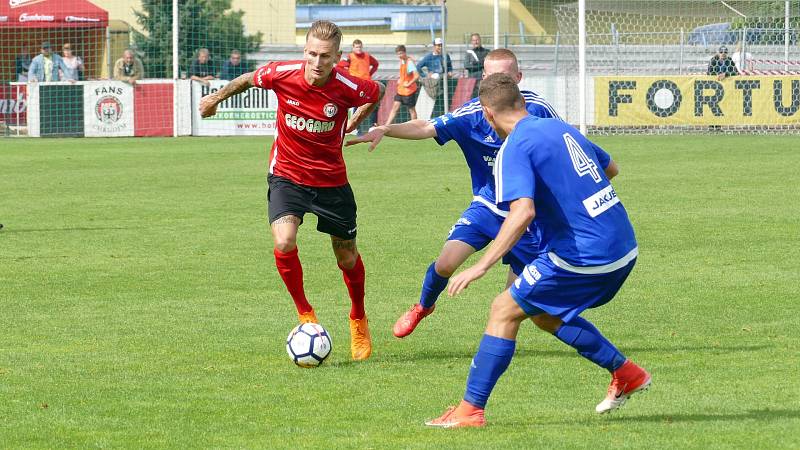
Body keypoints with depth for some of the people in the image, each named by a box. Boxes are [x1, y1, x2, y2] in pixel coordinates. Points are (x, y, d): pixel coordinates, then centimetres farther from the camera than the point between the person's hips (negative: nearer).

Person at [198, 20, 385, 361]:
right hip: (287, 176, 0)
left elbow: (378, 92, 4)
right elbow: (247, 80, 4)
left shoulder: (348, 88, -20)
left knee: (347, 258, 11)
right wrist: (216, 98, 15)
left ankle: (358, 320, 39)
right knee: (284, 244, -23)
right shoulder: (282, 75, -19)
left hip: (331, 180, 0)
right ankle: (305, 314, 1)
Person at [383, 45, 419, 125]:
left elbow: (417, 76, -29)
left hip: (409, 91, -8)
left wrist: (408, 84, -21)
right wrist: (400, 80, 11)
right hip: (401, 90, 8)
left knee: (411, 109, 2)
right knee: (395, 107, 6)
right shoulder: (402, 61, 7)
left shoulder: (409, 62, -19)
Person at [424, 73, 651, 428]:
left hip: (583, 257, -8)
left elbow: (523, 212, -27)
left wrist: (481, 266, -28)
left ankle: (470, 410, -1)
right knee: (544, 312, 26)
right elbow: (610, 168, 28)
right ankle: (626, 373, 29)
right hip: (624, 248, 8)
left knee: (504, 311, 1)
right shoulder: (561, 128, 13)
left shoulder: (515, 149, -12)